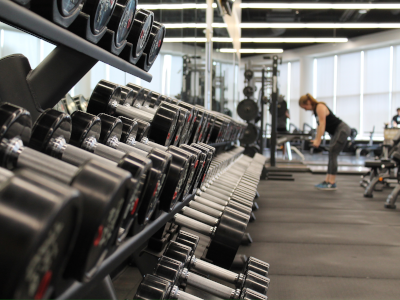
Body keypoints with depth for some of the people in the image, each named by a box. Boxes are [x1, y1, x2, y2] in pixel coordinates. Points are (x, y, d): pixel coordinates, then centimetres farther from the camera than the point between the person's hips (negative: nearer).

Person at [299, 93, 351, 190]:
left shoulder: (320, 107, -17)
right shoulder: (316, 109, 11)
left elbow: (322, 124, -24)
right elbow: (319, 125, 13)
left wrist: (318, 140, -27)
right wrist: (316, 139, 8)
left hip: (342, 130, -10)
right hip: (336, 131, 10)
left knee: (333, 154, -12)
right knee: (332, 155, 9)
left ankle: (332, 183, -10)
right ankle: (327, 181, 12)